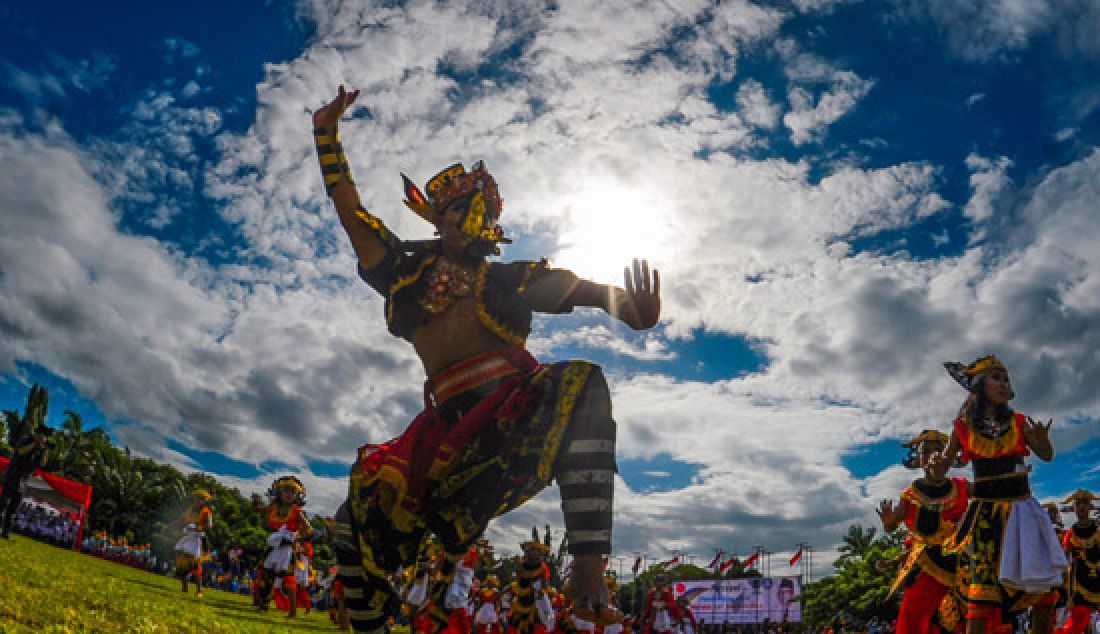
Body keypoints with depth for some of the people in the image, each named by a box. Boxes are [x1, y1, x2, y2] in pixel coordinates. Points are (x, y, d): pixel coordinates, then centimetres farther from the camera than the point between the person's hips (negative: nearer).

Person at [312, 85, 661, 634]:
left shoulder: (509, 278, 16)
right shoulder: (406, 267, 20)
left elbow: (587, 290, 3)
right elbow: (347, 204, 25)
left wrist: (630, 307, -19)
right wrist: (326, 131, 28)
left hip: (519, 407, -1)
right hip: (452, 421, 2)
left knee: (582, 382, -32)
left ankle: (588, 568, -38)